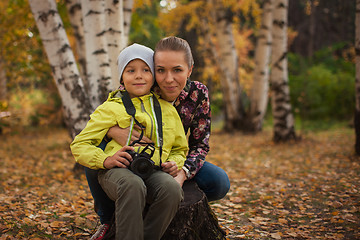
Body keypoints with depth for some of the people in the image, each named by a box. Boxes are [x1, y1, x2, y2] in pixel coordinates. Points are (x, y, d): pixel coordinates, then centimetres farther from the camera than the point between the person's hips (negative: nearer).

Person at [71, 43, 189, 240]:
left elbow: (180, 148, 32)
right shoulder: (111, 108, 11)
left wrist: (174, 162, 8)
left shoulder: (167, 109, 22)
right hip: (117, 171, -3)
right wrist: (105, 160, -12)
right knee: (132, 186, -38)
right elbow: (79, 145, 8)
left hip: (154, 171, 3)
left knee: (172, 188, -32)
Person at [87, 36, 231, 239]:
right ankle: (108, 221, -3)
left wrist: (183, 173, -32)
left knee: (220, 183, -22)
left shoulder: (198, 94, -17)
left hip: (172, 164, 1)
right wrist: (113, 130, -40)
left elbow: (200, 144, -12)